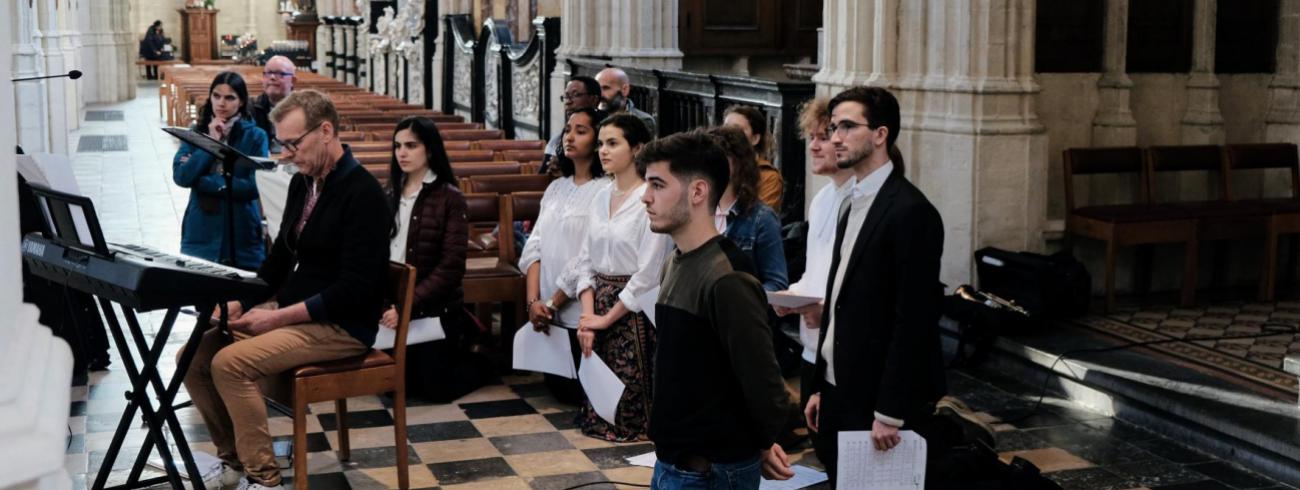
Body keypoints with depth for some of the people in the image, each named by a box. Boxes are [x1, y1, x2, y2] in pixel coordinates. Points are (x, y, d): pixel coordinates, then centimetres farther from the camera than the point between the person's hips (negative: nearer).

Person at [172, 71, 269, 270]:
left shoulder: (255, 136, -1)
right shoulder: (196, 132, 6)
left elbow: (255, 186, -12)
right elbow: (180, 177, -7)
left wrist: (202, 180, -11)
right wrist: (211, 142, -10)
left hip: (241, 235, -2)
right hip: (200, 234, 2)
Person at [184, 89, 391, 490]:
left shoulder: (362, 193, -18)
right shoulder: (303, 183, 9)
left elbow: (356, 287, -23)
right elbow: (281, 257, 19)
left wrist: (278, 317, -22)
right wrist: (240, 303, 2)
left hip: (341, 326, -9)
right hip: (292, 311, 9)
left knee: (229, 363, -24)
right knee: (193, 355, -1)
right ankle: (233, 457, 13)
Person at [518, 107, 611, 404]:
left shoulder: (606, 190, -13)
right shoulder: (556, 187, 11)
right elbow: (534, 245, 5)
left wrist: (553, 303, -11)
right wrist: (533, 300, -8)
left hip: (580, 312, -7)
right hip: (547, 311, 7)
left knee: (578, 393, 4)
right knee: (557, 388, 15)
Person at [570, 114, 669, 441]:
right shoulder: (601, 198, 10)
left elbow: (648, 272, -17)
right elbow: (585, 261, 10)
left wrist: (607, 318, -11)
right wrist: (588, 316, -4)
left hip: (632, 309, -7)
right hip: (597, 302, 7)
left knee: (630, 388, -2)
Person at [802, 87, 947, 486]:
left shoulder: (910, 211, -15)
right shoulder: (853, 205, 13)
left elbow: (914, 319, -19)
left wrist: (890, 413, -20)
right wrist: (822, 388, 14)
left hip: (882, 401, -8)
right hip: (842, 394, 8)